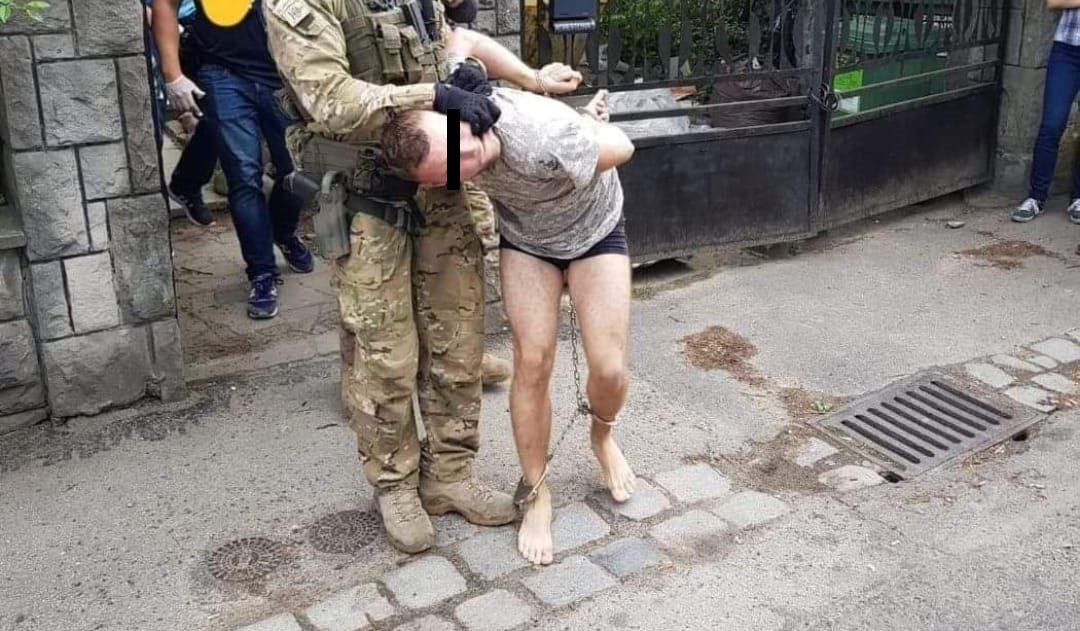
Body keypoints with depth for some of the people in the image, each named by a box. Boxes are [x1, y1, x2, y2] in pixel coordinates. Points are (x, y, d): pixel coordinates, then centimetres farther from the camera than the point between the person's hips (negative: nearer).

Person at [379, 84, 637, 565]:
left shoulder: (551, 145, -45)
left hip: (595, 231, -2)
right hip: (525, 237, 2)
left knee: (609, 369, -10)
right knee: (532, 362, -9)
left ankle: (602, 436, 26)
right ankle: (535, 493, 11)